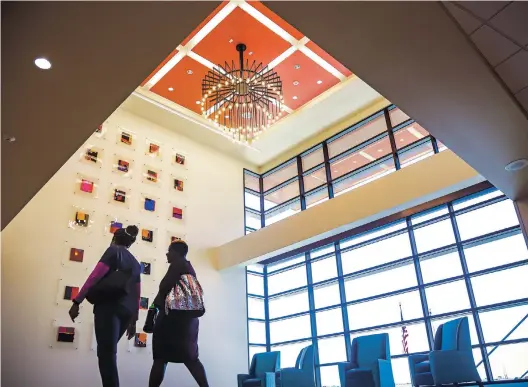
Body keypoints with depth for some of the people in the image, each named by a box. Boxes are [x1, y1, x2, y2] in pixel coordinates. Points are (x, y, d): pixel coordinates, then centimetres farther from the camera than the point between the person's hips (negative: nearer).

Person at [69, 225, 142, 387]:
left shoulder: (113, 250, 5)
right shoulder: (135, 262, 21)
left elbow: (95, 276, -8)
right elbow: (137, 294, 18)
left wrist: (77, 302, -9)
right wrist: (133, 321, 21)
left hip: (109, 307, -6)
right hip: (127, 311, 6)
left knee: (106, 353, -7)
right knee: (109, 351, 16)